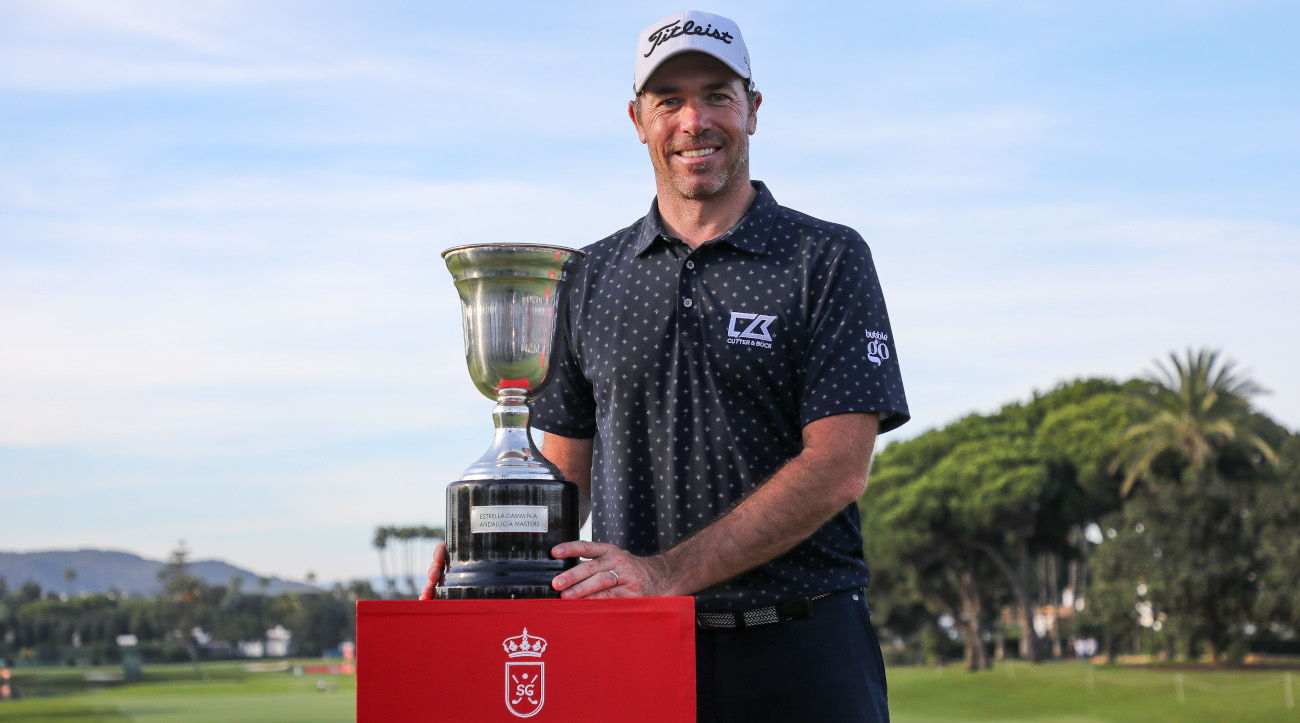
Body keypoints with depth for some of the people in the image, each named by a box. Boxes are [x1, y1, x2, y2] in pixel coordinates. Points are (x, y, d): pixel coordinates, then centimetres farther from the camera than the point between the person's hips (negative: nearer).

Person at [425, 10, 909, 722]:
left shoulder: (829, 259, -1)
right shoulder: (592, 277, 12)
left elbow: (837, 468, -10)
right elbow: (567, 468, 14)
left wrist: (668, 571, -19)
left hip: (798, 656, -3)